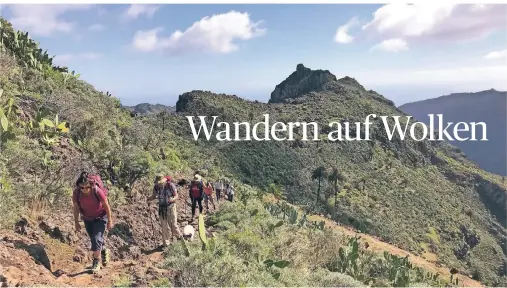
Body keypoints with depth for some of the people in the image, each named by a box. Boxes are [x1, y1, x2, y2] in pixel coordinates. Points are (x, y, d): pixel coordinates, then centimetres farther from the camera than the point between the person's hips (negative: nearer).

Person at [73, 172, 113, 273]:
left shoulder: (97, 191, -32)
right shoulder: (76, 193, -24)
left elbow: (106, 206, -19)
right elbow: (76, 208, -7)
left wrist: (109, 221, -11)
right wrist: (76, 222, 0)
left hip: (100, 217, -4)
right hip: (87, 218, 4)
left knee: (96, 239, -13)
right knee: (94, 239, 16)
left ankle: (96, 261, 5)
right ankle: (104, 251, 45)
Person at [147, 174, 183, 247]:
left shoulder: (171, 185, -17)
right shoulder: (156, 187, -7)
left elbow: (176, 196, -12)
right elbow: (154, 195, 2)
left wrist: (172, 199, -34)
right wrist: (149, 198, -20)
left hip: (170, 207, -3)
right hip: (161, 208, 3)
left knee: (173, 224, 2)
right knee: (164, 226, 7)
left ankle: (179, 236, 31)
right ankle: (165, 243, 18)